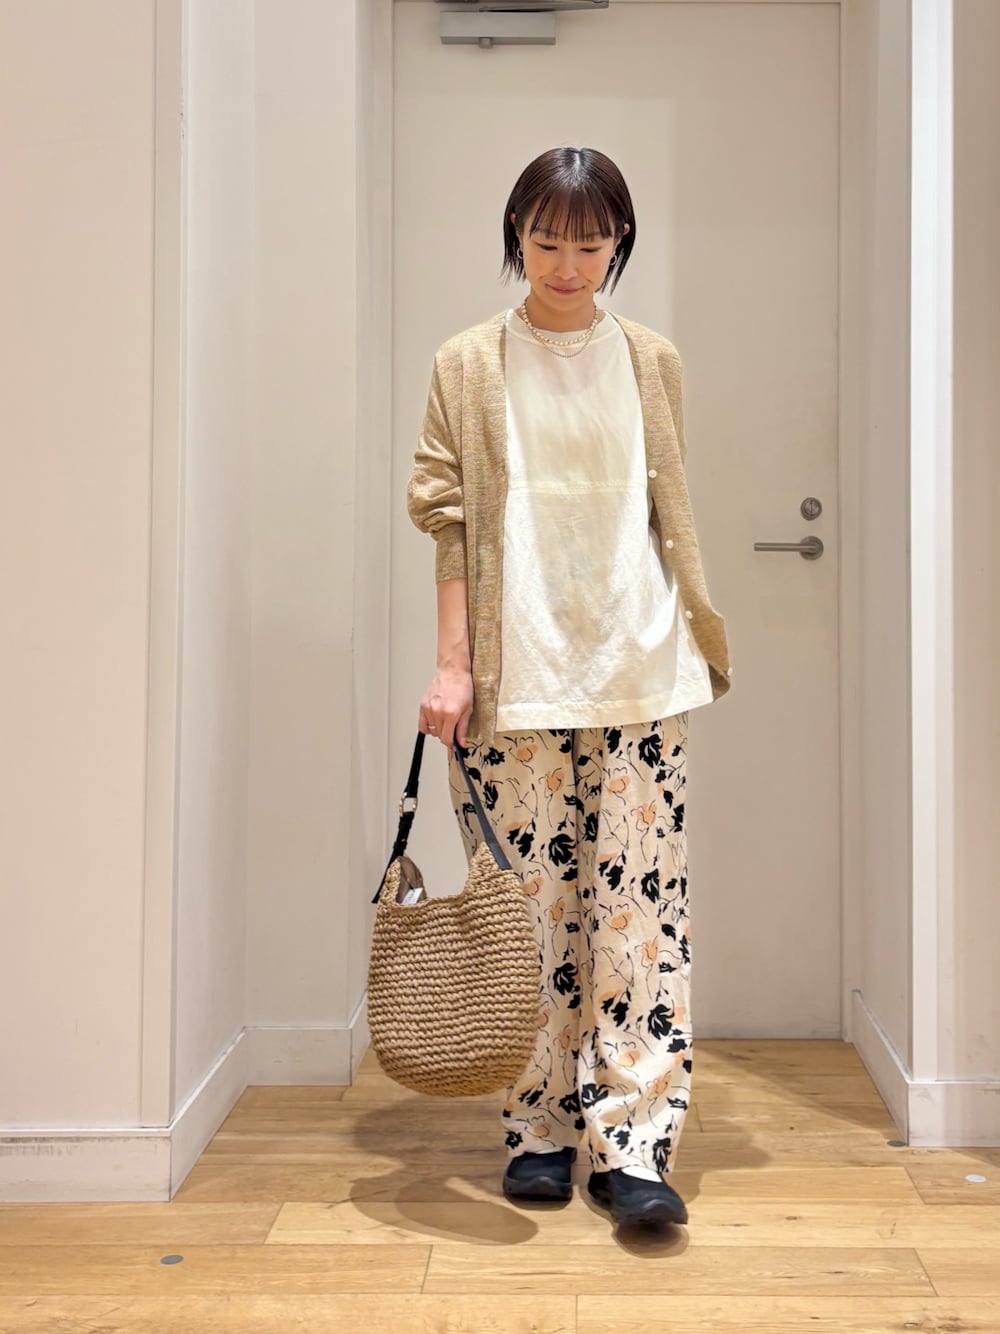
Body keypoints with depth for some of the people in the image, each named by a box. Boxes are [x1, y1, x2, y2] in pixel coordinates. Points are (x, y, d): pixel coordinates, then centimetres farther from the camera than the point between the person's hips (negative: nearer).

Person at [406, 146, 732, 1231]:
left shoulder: (650, 363, 12)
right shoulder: (468, 367, 7)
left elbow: (669, 517, 15)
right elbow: (448, 521, 3)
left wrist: (698, 644, 11)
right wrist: (451, 663, -4)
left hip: (635, 673, 1)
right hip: (514, 677, -1)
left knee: (639, 897, -4)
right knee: (528, 903, 2)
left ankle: (632, 1145, 2)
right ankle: (538, 1132, 16)